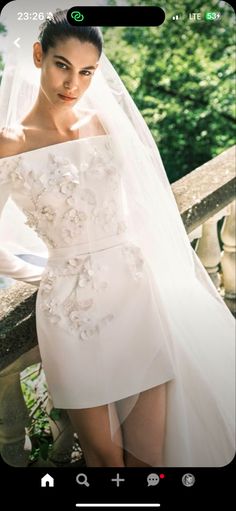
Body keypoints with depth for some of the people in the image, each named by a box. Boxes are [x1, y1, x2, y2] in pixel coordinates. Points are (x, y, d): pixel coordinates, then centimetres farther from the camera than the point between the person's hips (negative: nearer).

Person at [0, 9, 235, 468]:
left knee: (150, 450, 11)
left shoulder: (106, 120, 4)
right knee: (105, 454, 13)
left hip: (137, 292, 3)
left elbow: (141, 204, 11)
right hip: (73, 307, -2)